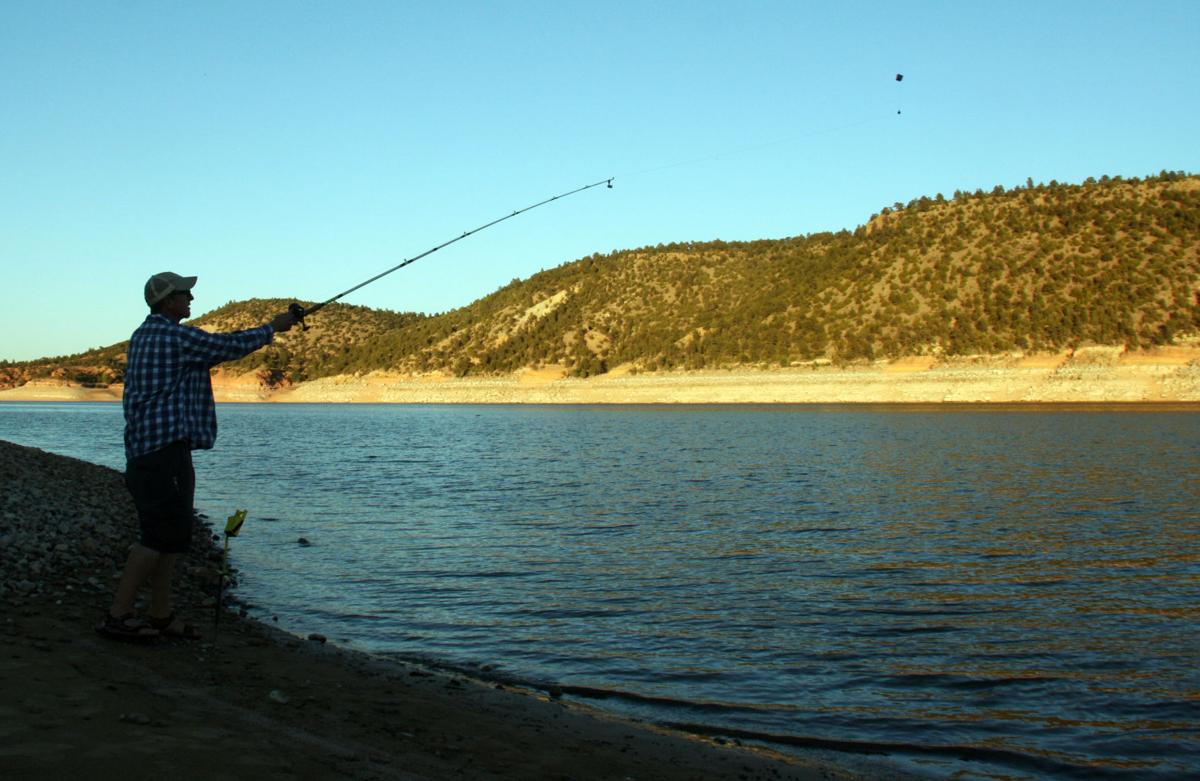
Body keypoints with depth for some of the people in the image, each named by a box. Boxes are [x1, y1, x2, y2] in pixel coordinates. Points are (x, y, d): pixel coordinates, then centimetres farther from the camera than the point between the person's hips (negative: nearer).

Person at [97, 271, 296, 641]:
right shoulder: (176, 336, -12)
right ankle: (116, 616, -8)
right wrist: (273, 327, 8)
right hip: (164, 446, -10)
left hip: (146, 445, 10)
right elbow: (229, 346, -6)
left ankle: (161, 616, 15)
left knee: (172, 533, 12)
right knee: (161, 534, -9)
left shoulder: (143, 335, 18)